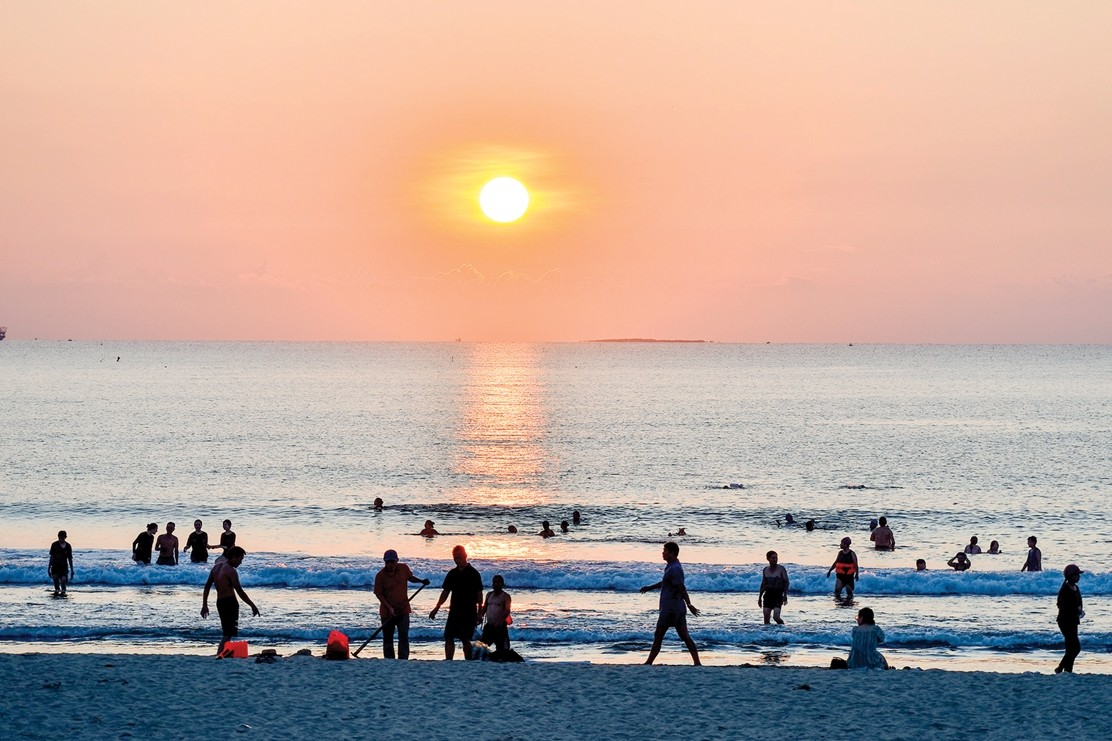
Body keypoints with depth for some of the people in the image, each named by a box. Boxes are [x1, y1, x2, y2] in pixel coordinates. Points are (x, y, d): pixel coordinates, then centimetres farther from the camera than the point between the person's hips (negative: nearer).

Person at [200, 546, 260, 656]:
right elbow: (240, 592, -18)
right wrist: (253, 606, -13)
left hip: (220, 602, 8)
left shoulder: (217, 566, 9)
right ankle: (219, 655, -16)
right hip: (230, 602, -8)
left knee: (226, 632, 20)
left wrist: (204, 605, 15)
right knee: (228, 634, -7)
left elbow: (207, 586, 11)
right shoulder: (231, 571, -16)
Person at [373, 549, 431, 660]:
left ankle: (403, 660, -10)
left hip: (403, 609, 1)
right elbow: (378, 594, -9)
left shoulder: (404, 568, -2)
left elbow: (410, 577, 21)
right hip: (387, 612, -1)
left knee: (403, 636, -9)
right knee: (388, 638, 6)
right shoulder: (380, 575, -11)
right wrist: (389, 607, -17)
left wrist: (421, 581, 5)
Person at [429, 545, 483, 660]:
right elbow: (445, 593, 16)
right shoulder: (452, 574, 10)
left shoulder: (473, 574, -4)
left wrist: (479, 613, -8)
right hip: (454, 611, 5)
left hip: (469, 612, -5)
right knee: (448, 638, -1)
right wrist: (436, 609, 11)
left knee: (465, 640, -6)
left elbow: (479, 594, -4)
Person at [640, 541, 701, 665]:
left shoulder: (674, 569, -15)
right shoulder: (671, 567, 16)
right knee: (685, 636, 5)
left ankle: (648, 663, 4)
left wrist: (689, 605, -29)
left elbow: (681, 588, -23)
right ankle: (697, 662, 0)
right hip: (679, 608, 10)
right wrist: (650, 587, 40)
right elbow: (665, 582, 32)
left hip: (670, 608, -9)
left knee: (658, 636, -1)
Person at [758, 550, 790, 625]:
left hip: (778, 596, -4)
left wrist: (785, 596, -15)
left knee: (776, 617, -15)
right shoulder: (765, 570, 9)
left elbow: (786, 583, -5)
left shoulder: (781, 569, -3)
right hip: (768, 596, 4)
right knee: (766, 618, -2)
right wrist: (759, 597, 18)